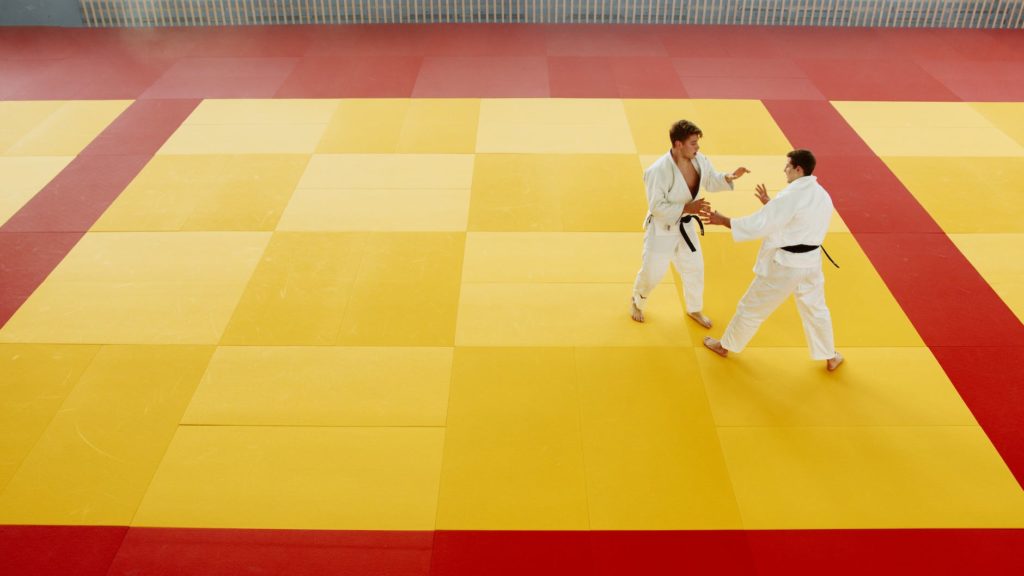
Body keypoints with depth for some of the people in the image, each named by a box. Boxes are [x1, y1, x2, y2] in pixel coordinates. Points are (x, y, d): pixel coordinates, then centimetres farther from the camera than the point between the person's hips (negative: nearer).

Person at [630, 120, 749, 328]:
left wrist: (729, 177, -11)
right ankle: (637, 302, 41)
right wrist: (687, 208, -34)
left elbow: (711, 181, 9)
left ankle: (694, 309, 42)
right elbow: (657, 207, -27)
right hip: (662, 229, -6)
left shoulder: (699, 160, -9)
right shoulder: (659, 170, -31)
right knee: (651, 273, 10)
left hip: (685, 226, 6)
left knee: (695, 269, 18)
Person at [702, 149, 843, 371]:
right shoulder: (823, 196, 4)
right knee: (816, 309, 24)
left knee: (751, 307, 11)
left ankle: (725, 346, 28)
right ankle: (830, 358, 37)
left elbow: (757, 225, -23)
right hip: (810, 262, 7)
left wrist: (723, 220, -14)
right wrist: (770, 204, 15)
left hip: (784, 265, -7)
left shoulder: (791, 195, -23)